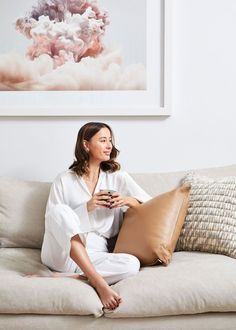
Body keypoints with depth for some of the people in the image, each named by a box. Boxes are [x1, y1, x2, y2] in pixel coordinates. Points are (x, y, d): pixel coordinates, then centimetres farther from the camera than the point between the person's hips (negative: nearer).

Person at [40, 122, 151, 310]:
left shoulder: (118, 177, 11)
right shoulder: (64, 180, 5)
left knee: (132, 264, -29)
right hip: (62, 253, -2)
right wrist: (87, 207, -13)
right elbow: (52, 220, -1)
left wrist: (128, 201, -7)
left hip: (95, 255, 2)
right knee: (60, 210, -31)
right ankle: (98, 282, -35)